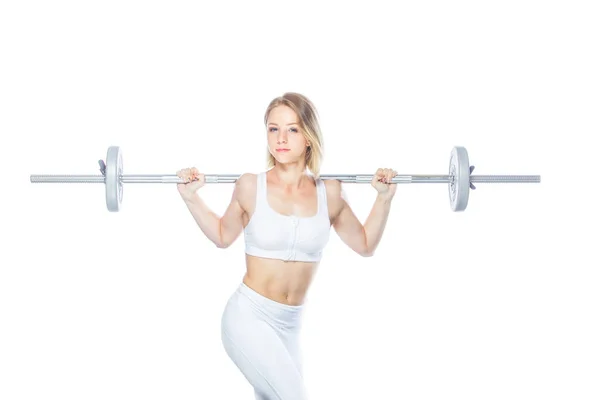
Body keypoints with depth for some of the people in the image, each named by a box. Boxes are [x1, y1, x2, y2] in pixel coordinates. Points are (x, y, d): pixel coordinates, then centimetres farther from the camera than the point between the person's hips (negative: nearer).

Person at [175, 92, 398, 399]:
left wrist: (384, 198, 3)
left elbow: (365, 245, 13)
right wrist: (191, 198, 2)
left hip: (290, 324, 5)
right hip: (248, 316, -4)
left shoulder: (329, 192, -1)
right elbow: (222, 237, 11)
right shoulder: (250, 186, -7)